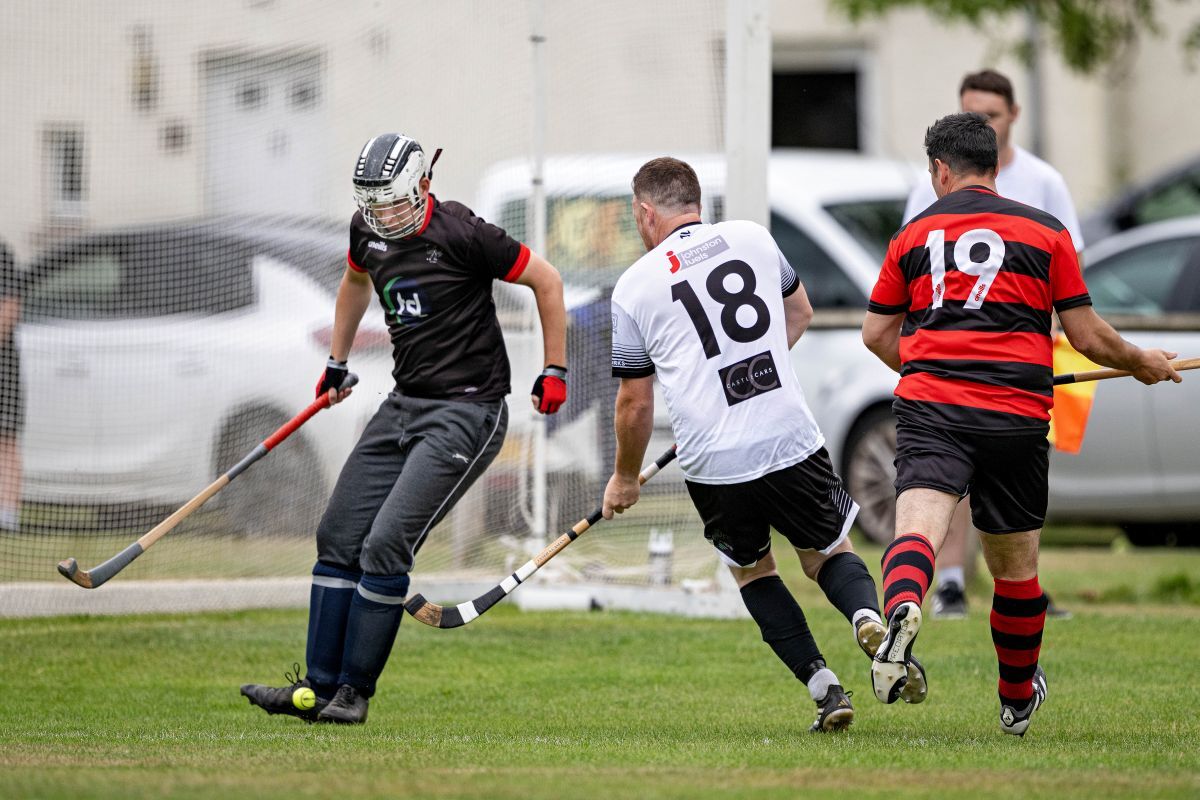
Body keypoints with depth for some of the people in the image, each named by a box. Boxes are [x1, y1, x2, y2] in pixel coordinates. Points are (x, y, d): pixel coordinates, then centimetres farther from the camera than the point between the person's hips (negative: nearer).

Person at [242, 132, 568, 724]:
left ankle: (355, 691, -6)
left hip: (466, 412, -8)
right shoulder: (368, 231, 6)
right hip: (405, 404, 8)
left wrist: (554, 372, -5)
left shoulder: (459, 232, -17)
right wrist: (337, 363, 33)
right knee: (340, 537, 4)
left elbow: (546, 281, -8)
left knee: (387, 543, -16)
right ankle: (319, 687, 10)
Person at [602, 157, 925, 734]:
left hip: (713, 466, -1)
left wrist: (625, 478, 22)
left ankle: (823, 685, 7)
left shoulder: (633, 288, 3)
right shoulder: (751, 238, 9)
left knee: (752, 572, 22)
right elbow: (799, 312, 27)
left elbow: (635, 405, 7)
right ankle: (869, 621, -15)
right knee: (829, 555, 18)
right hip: (792, 441, 1)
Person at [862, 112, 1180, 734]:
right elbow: (1086, 337, 9)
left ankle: (901, 609, -53)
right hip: (1017, 415, 0)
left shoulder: (913, 234, 14)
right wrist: (1143, 364, 28)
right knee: (1015, 566, 16)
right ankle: (1018, 700, 34)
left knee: (918, 525, -19)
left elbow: (877, 333, 20)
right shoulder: (1046, 232, 10)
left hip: (930, 405, 0)